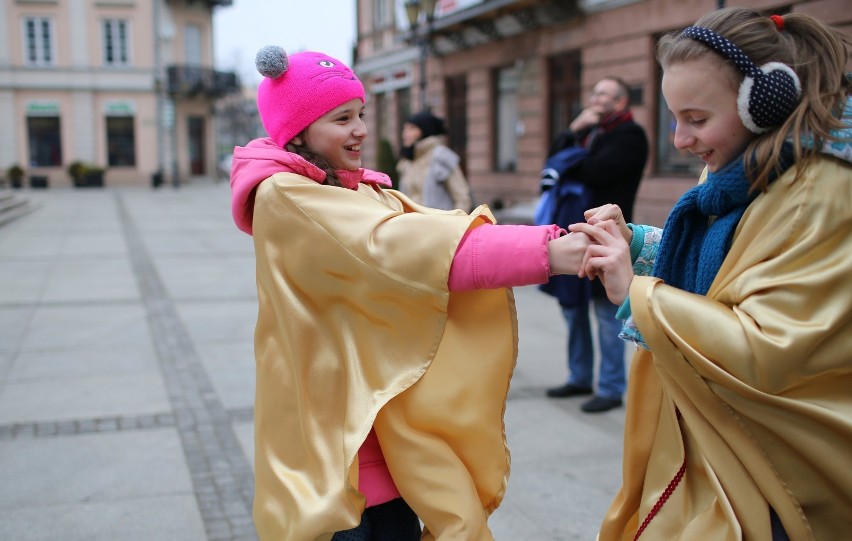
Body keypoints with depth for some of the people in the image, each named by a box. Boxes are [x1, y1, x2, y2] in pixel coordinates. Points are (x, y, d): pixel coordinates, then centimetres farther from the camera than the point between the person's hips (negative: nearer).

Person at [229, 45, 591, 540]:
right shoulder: (282, 198, -14)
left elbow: (444, 226, -6)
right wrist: (542, 252, -30)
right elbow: (394, 246, -26)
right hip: (331, 443, -7)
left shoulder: (368, 193, 10)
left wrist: (559, 241, -23)